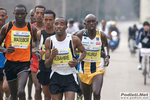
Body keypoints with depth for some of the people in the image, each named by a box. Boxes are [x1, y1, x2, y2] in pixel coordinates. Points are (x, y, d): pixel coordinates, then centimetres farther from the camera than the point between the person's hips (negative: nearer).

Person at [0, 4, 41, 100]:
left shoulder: (32, 28, 3)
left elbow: (35, 40, 25)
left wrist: (36, 51, 7)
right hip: (10, 63, 1)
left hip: (24, 63, -1)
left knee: (21, 92, -23)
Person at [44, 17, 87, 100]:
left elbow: (83, 52, 9)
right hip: (56, 77, 2)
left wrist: (78, 61, -11)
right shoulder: (49, 41, -4)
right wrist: (52, 56, -22)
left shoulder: (74, 40, -10)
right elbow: (47, 65, 0)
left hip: (70, 76, -2)